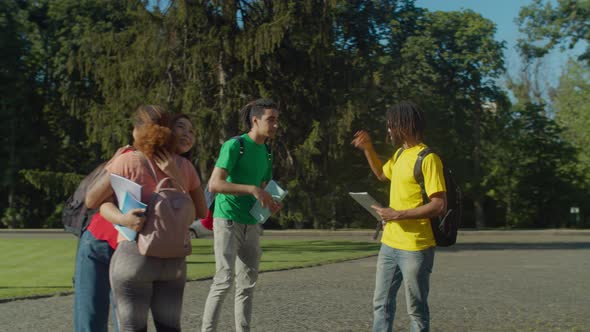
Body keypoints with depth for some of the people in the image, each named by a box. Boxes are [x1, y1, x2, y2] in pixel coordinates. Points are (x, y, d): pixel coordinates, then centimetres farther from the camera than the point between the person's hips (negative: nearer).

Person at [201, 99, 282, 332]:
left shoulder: (266, 155, 13)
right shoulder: (234, 146, -10)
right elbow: (214, 184, -18)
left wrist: (270, 205, -1)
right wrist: (252, 189, -24)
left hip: (250, 224, 7)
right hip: (227, 219, -7)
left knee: (248, 283, 7)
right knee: (224, 279, -12)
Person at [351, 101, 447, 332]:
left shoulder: (428, 159, -17)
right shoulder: (400, 154, 10)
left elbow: (439, 206, -21)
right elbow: (382, 175, 31)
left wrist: (398, 214, -20)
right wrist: (367, 148, 18)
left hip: (415, 248, -9)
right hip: (390, 244, 9)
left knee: (416, 309, 4)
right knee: (381, 303, 14)